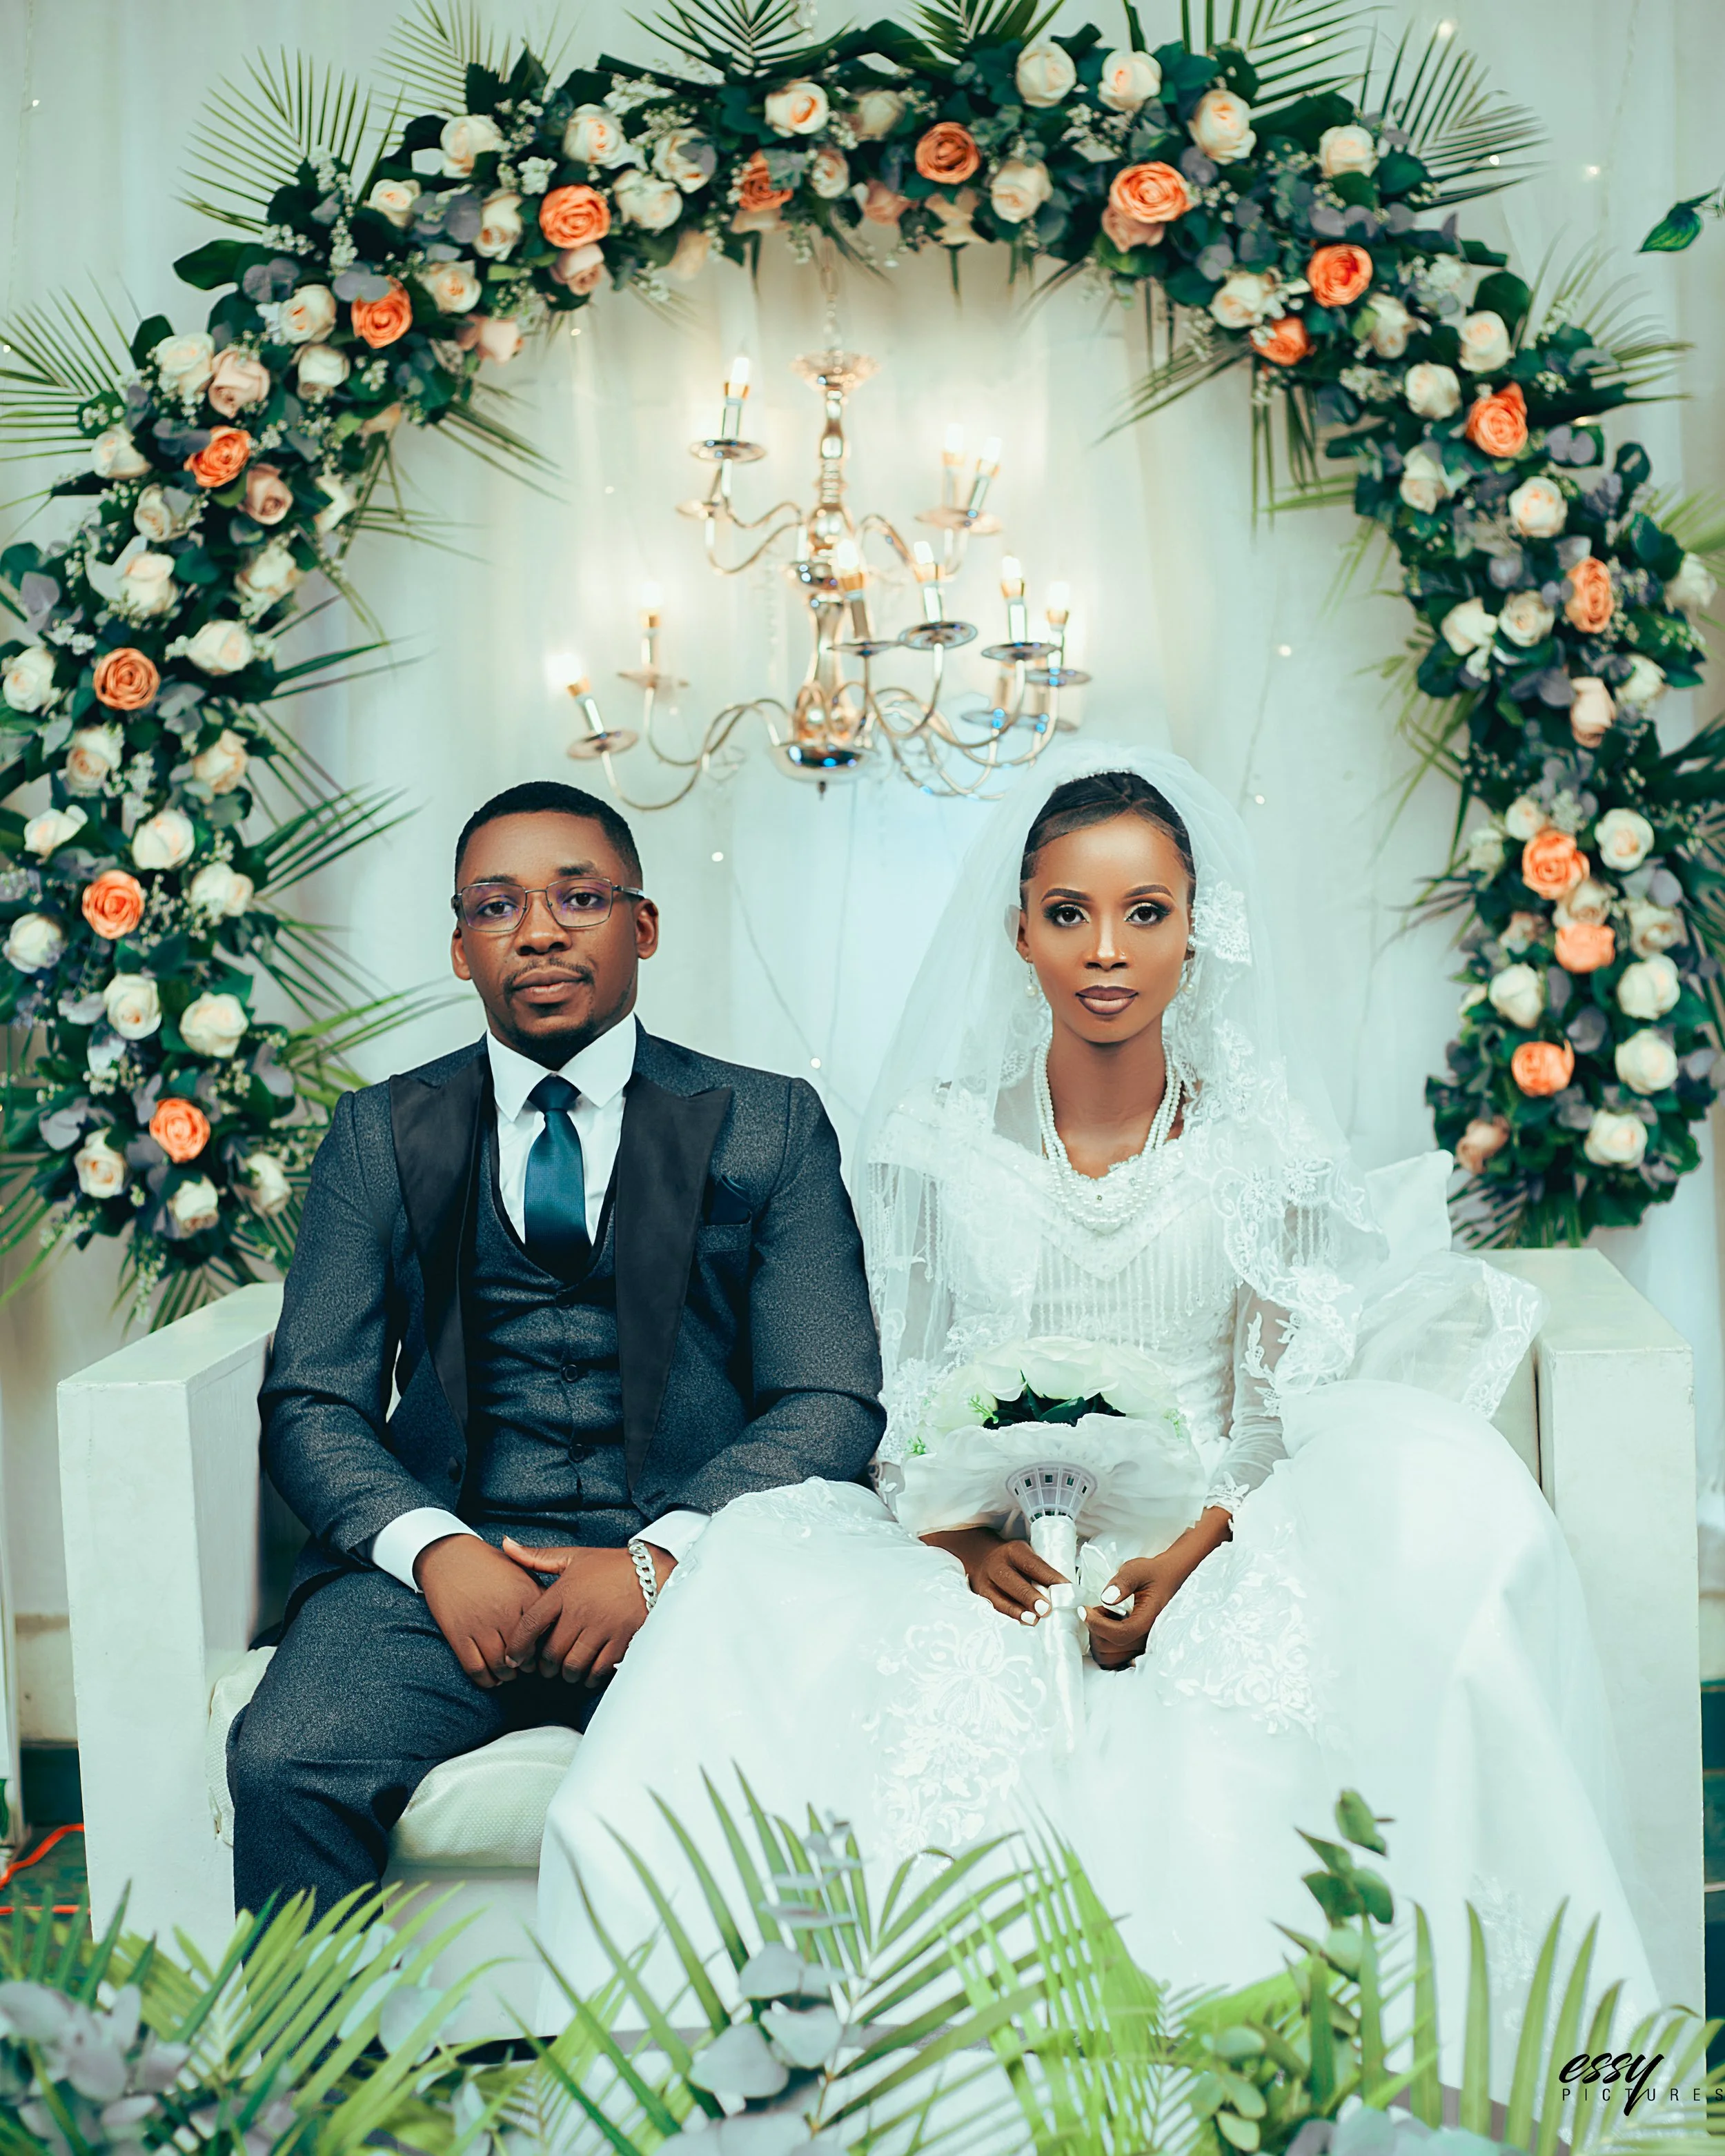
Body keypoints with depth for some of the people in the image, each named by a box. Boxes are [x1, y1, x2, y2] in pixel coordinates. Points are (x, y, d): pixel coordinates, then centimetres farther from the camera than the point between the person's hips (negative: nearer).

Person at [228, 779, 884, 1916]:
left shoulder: (769, 1126, 11)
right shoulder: (382, 1133, 16)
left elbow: (833, 1401, 3)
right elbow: (312, 1401, 10)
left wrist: (661, 1559, -13)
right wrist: (432, 1550, -10)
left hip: (691, 1557, -1)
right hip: (446, 1555, 2)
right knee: (285, 1764, -28)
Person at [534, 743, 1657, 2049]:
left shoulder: (1262, 1143, 6)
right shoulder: (946, 1140, 7)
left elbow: (1281, 1413, 3)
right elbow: (897, 1402, 7)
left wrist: (1191, 1552, -16)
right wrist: (962, 1533, -14)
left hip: (1209, 1553, 1)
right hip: (997, 1563, 0)